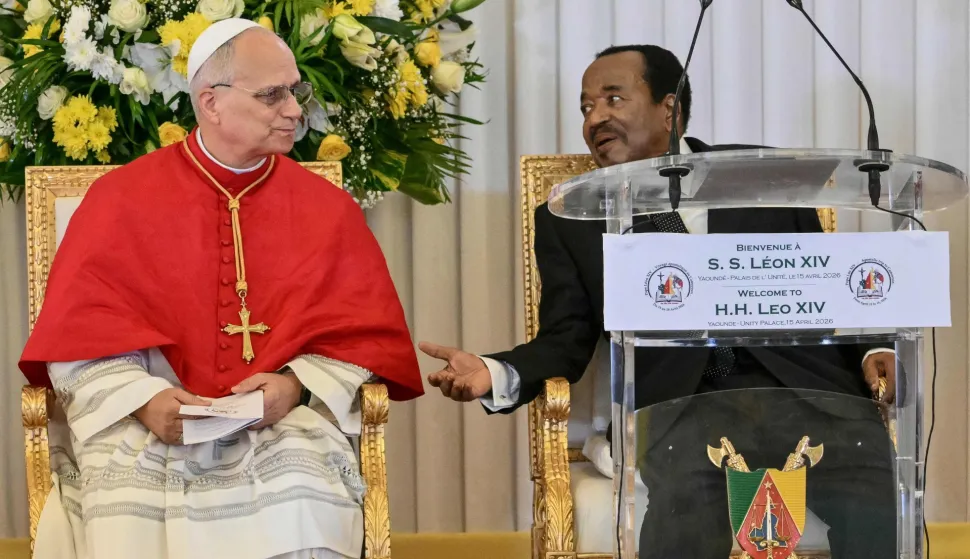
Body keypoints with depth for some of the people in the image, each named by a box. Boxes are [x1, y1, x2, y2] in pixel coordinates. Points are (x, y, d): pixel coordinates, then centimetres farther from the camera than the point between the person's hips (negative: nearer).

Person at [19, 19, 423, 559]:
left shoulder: (329, 210, 7)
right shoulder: (120, 200, 4)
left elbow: (368, 336, 6)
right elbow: (80, 337, 2)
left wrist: (296, 385, -12)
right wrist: (143, 399, -16)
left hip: (288, 422, 1)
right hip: (146, 426, -1)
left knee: (302, 506, -31)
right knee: (130, 509, -32)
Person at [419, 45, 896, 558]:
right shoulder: (569, 220, 17)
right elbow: (565, 341, 9)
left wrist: (874, 349, -4)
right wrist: (496, 373, -12)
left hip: (801, 381, 1)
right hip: (680, 402, 0)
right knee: (685, 493, -36)